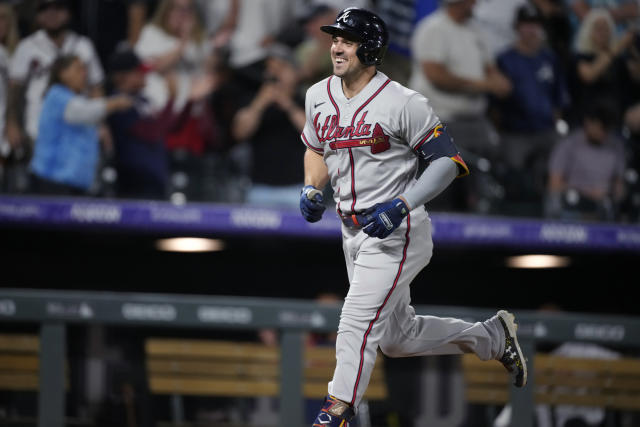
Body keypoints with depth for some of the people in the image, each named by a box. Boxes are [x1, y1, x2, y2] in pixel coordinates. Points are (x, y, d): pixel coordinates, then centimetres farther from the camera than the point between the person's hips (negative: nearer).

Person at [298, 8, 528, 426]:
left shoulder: (403, 103, -17)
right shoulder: (319, 96, 4)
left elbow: (449, 161, -14)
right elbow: (317, 150, 22)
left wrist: (400, 206, -24)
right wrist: (312, 189, 1)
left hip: (397, 234, -8)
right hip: (354, 233, 8)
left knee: (357, 323, -17)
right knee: (398, 337, 16)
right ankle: (493, 337, 34)